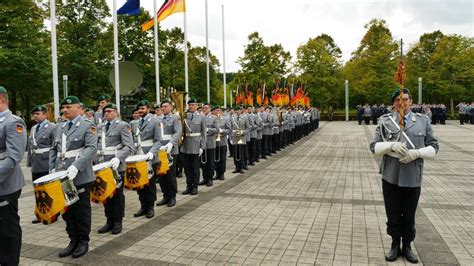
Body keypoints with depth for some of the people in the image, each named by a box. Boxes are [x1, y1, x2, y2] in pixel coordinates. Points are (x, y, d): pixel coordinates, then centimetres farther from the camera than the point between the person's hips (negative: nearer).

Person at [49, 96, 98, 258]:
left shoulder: (87, 126, -6)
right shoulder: (60, 128, 15)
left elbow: (91, 148, -18)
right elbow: (54, 149, 19)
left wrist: (76, 166, -27)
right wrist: (52, 169, 6)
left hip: (80, 177, -6)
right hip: (62, 177, 6)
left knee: (82, 211, 5)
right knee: (67, 210, 12)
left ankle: (83, 242, 18)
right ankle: (73, 240, 25)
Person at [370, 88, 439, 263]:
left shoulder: (423, 121, 3)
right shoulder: (385, 121, 0)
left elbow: (433, 147, 3)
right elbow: (374, 146, -2)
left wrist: (416, 153, -15)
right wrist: (391, 145, -20)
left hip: (413, 178, 1)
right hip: (391, 176, 0)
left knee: (409, 216, 13)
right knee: (393, 214, 12)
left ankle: (407, 246, 33)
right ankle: (395, 245, 31)